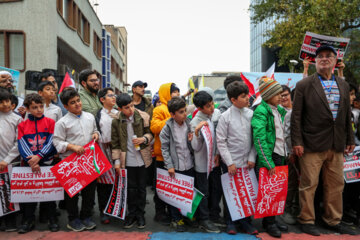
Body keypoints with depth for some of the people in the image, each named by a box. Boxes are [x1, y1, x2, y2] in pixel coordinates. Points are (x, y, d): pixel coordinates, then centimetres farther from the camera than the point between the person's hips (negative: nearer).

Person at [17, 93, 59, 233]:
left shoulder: (50, 122, 1)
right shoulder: (22, 125, 6)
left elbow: (52, 143, -6)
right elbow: (22, 146, -3)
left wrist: (39, 156, -18)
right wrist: (31, 162, -15)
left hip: (47, 162, -2)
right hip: (28, 164, 2)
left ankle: (52, 219, 17)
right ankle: (28, 221, 21)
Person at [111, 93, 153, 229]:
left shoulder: (143, 117, -7)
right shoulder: (116, 121, -5)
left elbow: (150, 133, 6)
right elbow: (115, 143, 2)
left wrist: (144, 139, -15)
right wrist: (117, 161, 0)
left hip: (142, 159, 0)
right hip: (127, 160, 0)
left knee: (141, 187, 10)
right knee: (131, 188, 11)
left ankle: (140, 215, 26)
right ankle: (132, 214, 28)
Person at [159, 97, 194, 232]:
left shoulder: (189, 124, 0)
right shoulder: (167, 128, -11)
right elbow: (164, 148, -6)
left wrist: (191, 140, -11)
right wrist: (169, 165, -9)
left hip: (189, 165, 4)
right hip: (175, 167, -3)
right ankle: (176, 219, 22)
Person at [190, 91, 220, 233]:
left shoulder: (212, 116, 2)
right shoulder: (195, 122, -18)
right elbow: (196, 147, -20)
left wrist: (216, 154, 7)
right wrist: (196, 132, -34)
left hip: (211, 161, 7)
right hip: (202, 163, -7)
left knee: (205, 190, 17)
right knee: (203, 192, 4)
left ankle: (201, 216, 33)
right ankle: (204, 221, 16)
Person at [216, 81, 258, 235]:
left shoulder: (251, 114, 1)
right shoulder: (225, 116, -9)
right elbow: (221, 142, -8)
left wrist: (252, 158, -2)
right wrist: (230, 163, -10)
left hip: (247, 162, 3)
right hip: (231, 163, -3)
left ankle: (245, 221, 28)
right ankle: (230, 222, 25)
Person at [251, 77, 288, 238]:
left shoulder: (280, 110, 13)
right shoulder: (261, 111, -12)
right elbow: (259, 139, -19)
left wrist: (286, 154, 15)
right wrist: (269, 163, -21)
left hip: (280, 155, 8)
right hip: (269, 157, -7)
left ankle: (272, 219, 27)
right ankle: (268, 223, 15)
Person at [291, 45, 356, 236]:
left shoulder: (343, 86, 14)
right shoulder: (304, 85, -2)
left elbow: (347, 115, 17)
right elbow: (296, 116, -5)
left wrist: (350, 139, 14)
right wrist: (297, 142, -11)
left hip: (337, 145, 5)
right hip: (312, 144, -5)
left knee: (336, 185, 13)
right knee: (308, 184, 1)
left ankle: (333, 220, 28)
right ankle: (307, 221, 16)